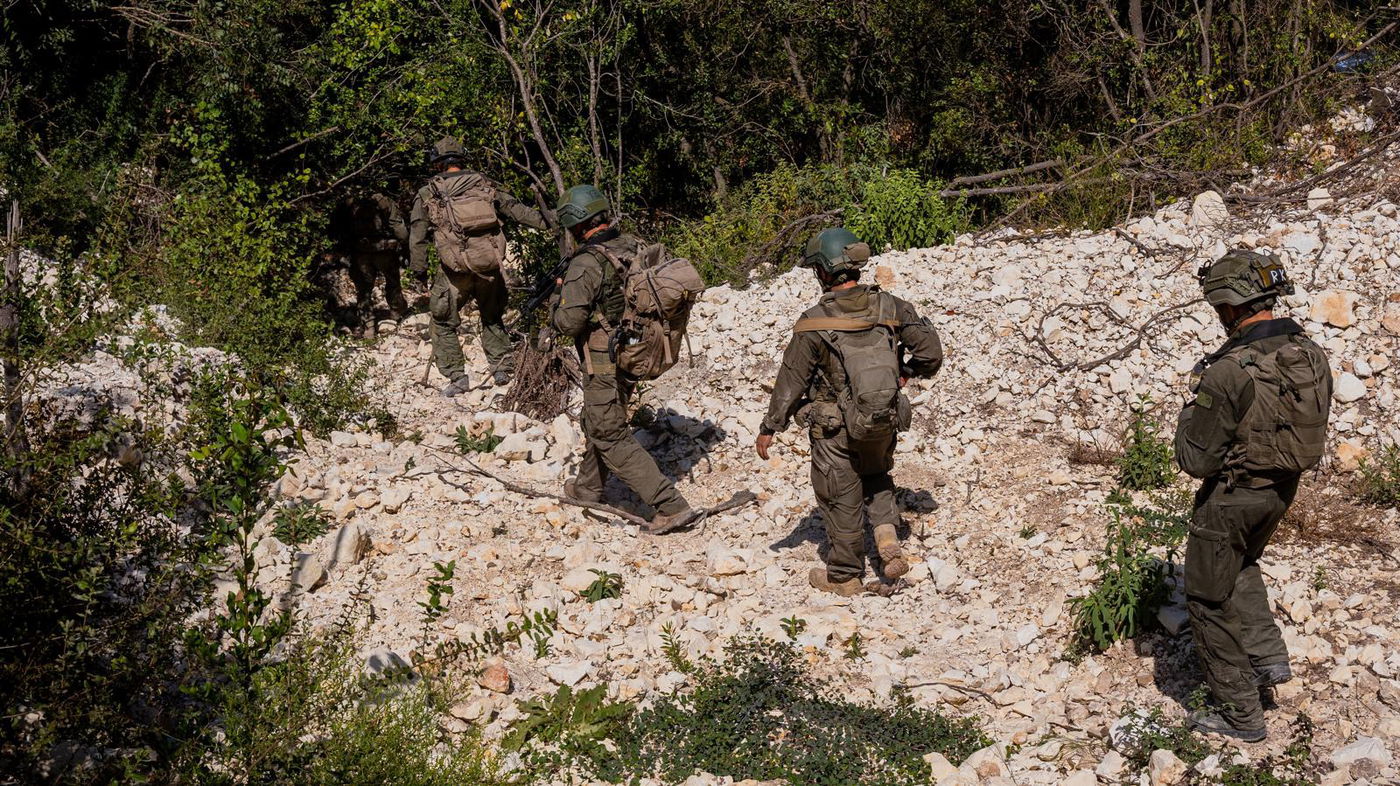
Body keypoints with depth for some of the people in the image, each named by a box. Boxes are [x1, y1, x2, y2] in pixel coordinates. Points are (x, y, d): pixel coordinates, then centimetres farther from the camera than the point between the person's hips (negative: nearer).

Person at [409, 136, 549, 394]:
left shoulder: (428, 194, 4)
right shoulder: (485, 186, 10)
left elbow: (417, 236, 2)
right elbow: (517, 210, 12)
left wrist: (419, 272, 6)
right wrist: (548, 223, 18)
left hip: (455, 270, -3)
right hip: (490, 266, 3)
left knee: (443, 324, 11)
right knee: (492, 318, 23)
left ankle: (457, 377, 6)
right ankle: (502, 368, 18)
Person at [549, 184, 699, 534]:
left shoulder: (586, 264, -23)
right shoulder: (636, 246, -1)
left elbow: (568, 322, -25)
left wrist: (559, 297, -1)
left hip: (605, 364, -8)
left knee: (612, 439, 1)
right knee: (596, 423, 27)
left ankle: (671, 506, -5)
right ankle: (588, 487, 46)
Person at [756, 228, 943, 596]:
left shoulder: (814, 323, -16)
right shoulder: (889, 307, -7)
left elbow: (791, 379, -10)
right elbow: (931, 348, -3)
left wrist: (769, 428, 0)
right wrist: (908, 371, 18)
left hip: (836, 430, -4)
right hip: (885, 421, 4)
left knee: (842, 499, 12)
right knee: (876, 477, 29)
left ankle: (845, 576, 24)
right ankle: (887, 538, 7)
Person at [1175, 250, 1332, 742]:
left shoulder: (1229, 371, -29)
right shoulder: (1311, 355, -6)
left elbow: (1196, 461, -22)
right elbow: (1312, 434, 7)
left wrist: (1191, 411, -6)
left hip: (1232, 497, -7)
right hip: (1283, 489, 8)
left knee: (1211, 602, 10)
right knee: (1240, 566, 34)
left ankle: (1240, 715, 17)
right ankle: (1268, 657, 26)